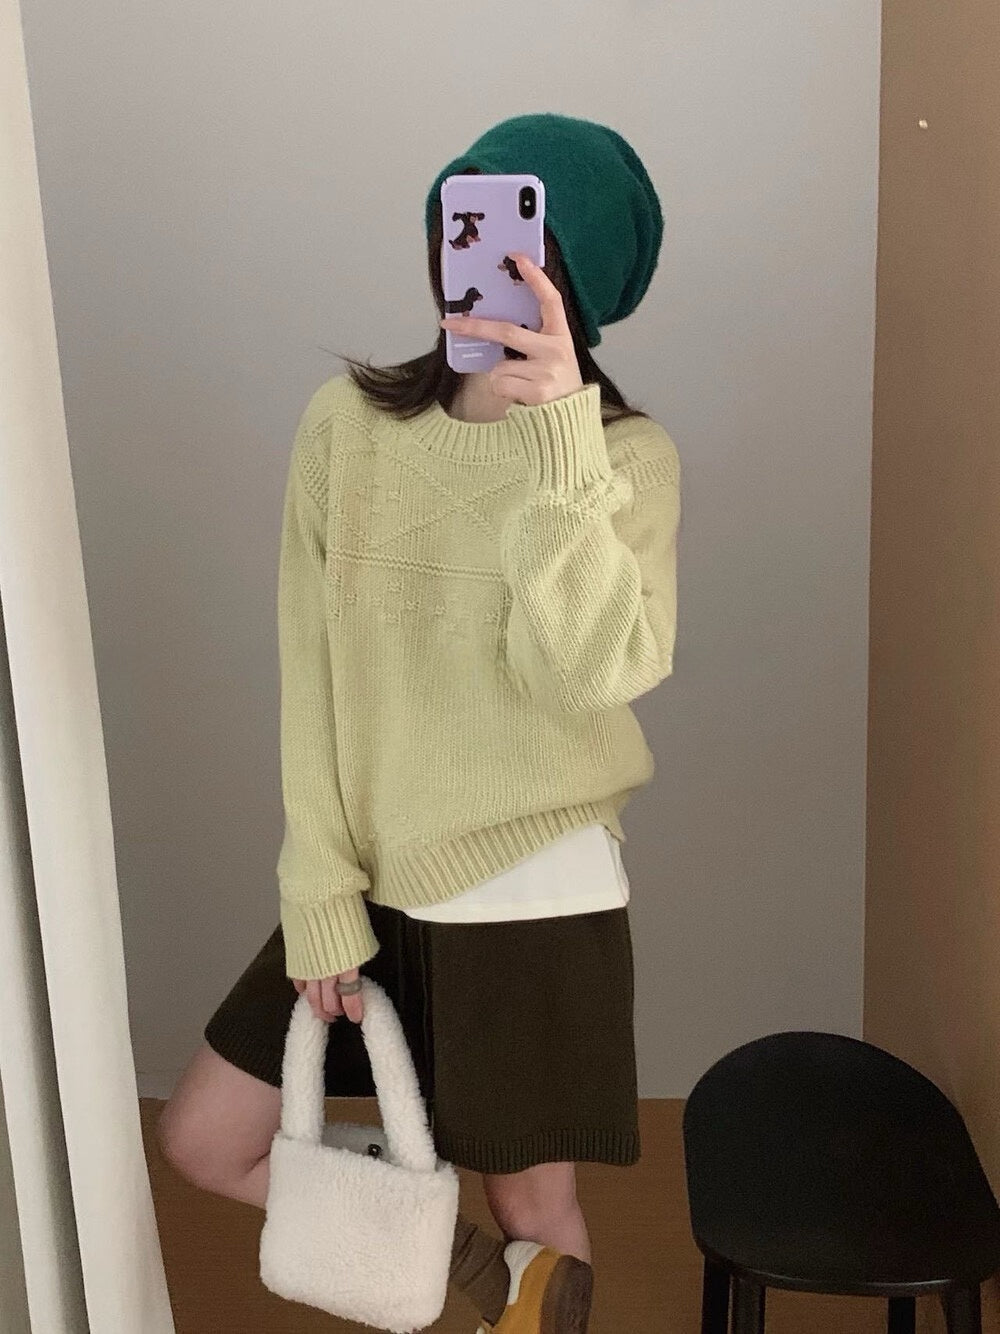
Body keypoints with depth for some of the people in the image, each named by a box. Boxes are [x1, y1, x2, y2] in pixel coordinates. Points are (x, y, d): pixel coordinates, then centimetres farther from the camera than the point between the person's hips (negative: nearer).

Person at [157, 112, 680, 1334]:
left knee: (537, 1220, 13)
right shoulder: (347, 424, -4)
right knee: (204, 1142, 13)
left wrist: (556, 440, -31)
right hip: (375, 886, 4)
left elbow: (595, 672, -27)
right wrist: (321, 900, -4)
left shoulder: (629, 456, -11)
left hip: (536, 898, -3)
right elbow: (314, 681, -3)